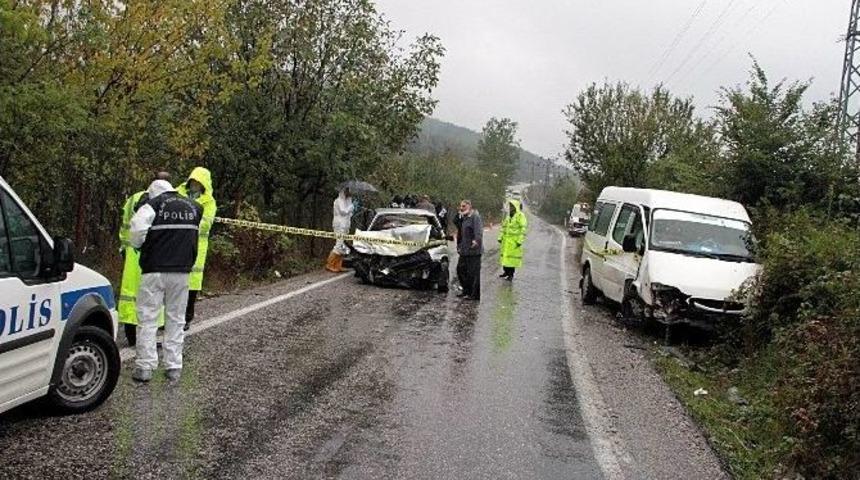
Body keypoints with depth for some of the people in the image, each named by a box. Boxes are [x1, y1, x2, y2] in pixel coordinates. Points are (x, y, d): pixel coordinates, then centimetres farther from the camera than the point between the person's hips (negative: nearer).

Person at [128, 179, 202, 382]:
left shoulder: (154, 204, -4)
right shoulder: (193, 207, 12)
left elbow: (136, 230, -14)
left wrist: (138, 245, 3)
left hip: (155, 270, -4)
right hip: (181, 271, 4)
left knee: (147, 319, 3)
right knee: (176, 319, 11)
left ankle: (145, 367, 3)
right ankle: (174, 367, 11)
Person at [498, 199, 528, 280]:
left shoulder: (520, 216, -8)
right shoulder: (508, 216, 15)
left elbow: (523, 229, -13)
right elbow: (504, 227, 21)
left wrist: (520, 240, -18)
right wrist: (500, 237, 15)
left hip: (514, 241, -7)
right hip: (506, 240, 7)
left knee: (512, 257, -6)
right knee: (504, 255, 11)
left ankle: (511, 274, 1)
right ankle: (506, 271, 24)